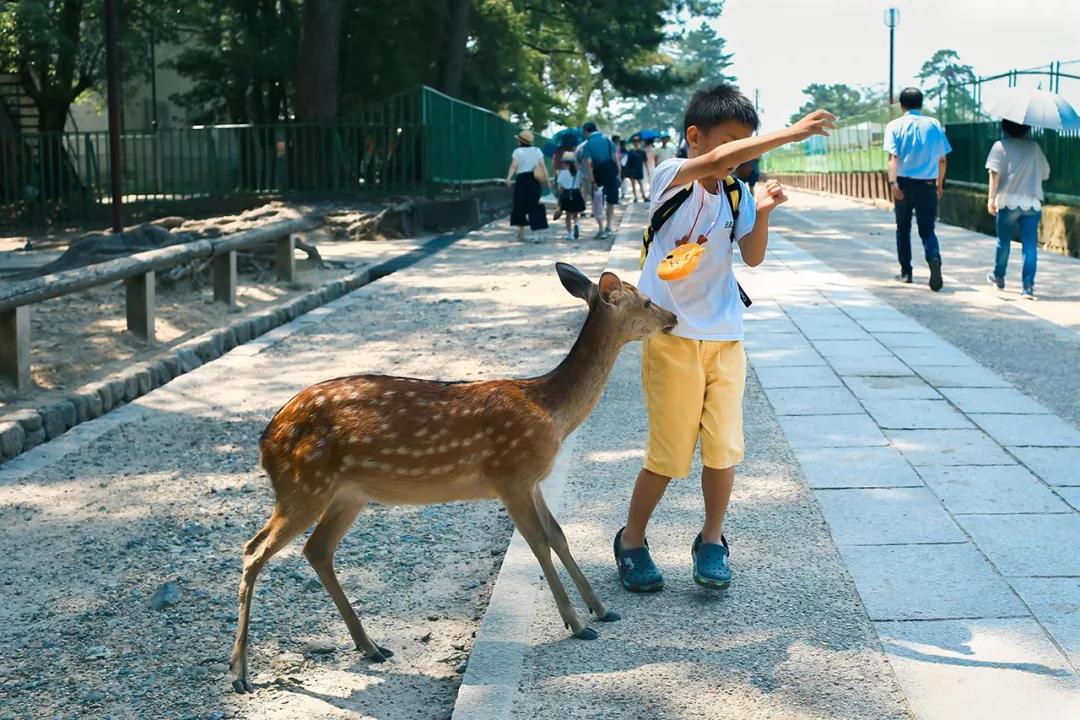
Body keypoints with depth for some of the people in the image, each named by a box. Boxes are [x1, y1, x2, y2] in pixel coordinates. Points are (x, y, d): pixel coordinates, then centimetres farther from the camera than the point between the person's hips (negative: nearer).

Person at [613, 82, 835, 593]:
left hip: (724, 336, 5)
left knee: (724, 448, 2)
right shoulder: (671, 176, -11)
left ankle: (711, 541, 23)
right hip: (672, 334, -4)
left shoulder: (737, 194, 5)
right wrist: (789, 134, -35)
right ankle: (631, 542, 21)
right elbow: (716, 161, -30)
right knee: (669, 453, 0)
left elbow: (753, 258, 2)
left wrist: (762, 214, -15)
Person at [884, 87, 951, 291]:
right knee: (927, 230, 5)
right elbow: (942, 160, 8)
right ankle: (934, 258, -24)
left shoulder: (895, 126, 0)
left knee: (903, 228, 15)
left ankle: (905, 272, 18)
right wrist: (940, 184, 20)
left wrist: (893, 182, -22)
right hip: (928, 184, 1)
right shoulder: (934, 125, 6)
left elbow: (893, 156, -14)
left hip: (904, 183, -1)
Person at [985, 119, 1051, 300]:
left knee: (1004, 241, 18)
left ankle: (998, 276, 35)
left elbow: (995, 173, -10)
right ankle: (1028, 287, -8)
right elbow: (1045, 173, 12)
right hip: (1032, 203, 1)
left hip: (1008, 201, -1)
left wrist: (991, 197, -9)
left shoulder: (1000, 146, -1)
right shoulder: (1034, 147, 7)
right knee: (1030, 246, -1)